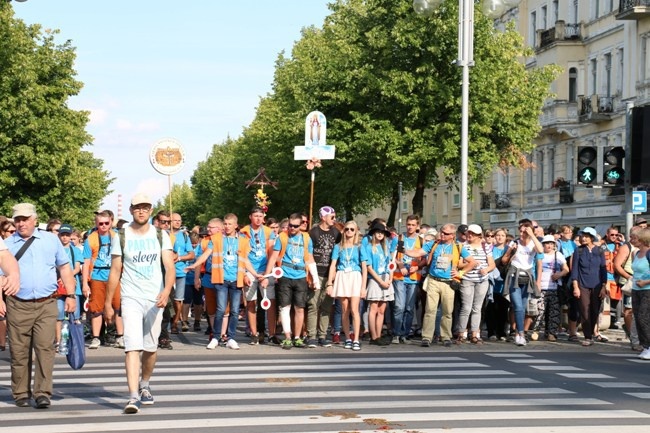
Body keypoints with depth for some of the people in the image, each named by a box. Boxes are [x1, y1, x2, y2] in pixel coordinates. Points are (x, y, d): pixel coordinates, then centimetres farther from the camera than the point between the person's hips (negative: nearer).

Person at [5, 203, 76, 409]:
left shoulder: (51, 240, 11)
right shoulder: (7, 244, 8)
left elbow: (64, 268, 15)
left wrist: (70, 295, 8)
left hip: (46, 305, 0)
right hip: (18, 306, 0)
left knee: (45, 348, -10)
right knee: (19, 352, 4)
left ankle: (43, 393, -7)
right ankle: (21, 394, 15)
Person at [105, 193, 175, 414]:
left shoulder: (161, 236, 4)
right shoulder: (121, 237, 2)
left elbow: (170, 267, -5)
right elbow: (115, 271, 5)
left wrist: (166, 290, -23)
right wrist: (108, 303, 4)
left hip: (155, 298, 2)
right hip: (131, 298, -2)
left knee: (150, 347, 12)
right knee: (133, 346, -15)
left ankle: (144, 385, 35)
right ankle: (133, 396, -21)